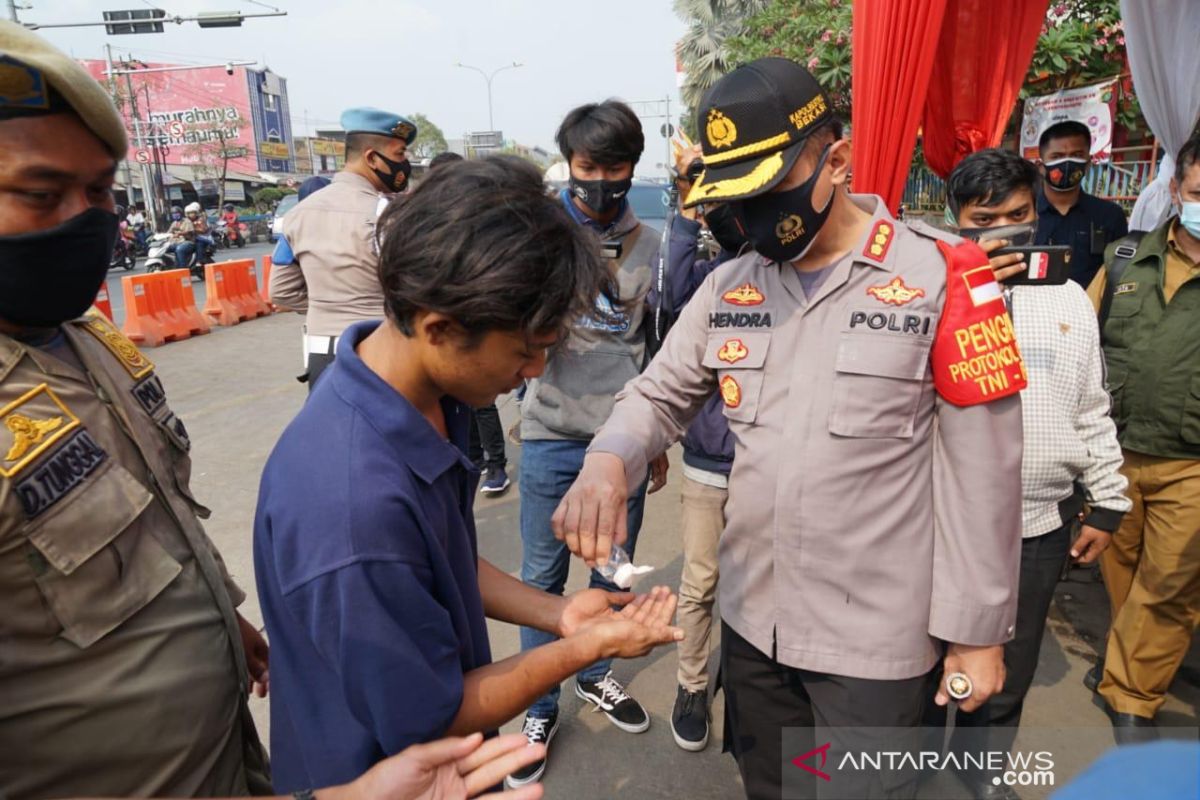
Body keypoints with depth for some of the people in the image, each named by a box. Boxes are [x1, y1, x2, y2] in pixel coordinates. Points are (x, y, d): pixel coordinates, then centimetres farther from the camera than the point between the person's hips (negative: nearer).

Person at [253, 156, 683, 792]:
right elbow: (430, 723, -23)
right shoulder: (355, 506, -38)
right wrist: (585, 646, -15)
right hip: (382, 776, -6)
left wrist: (557, 613, -5)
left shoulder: (427, 395, -12)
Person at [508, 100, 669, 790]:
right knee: (544, 576, 8)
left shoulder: (648, 245, 4)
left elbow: (657, 346, 11)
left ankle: (595, 675, 39)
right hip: (553, 435, -2)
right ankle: (540, 708, 28)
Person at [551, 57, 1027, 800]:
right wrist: (609, 460, -18)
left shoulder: (942, 276, -13)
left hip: (876, 636, -4)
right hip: (752, 618, 5)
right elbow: (659, 396, 6)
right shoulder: (728, 287, 1)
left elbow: (981, 469, -10)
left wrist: (978, 629, -6)